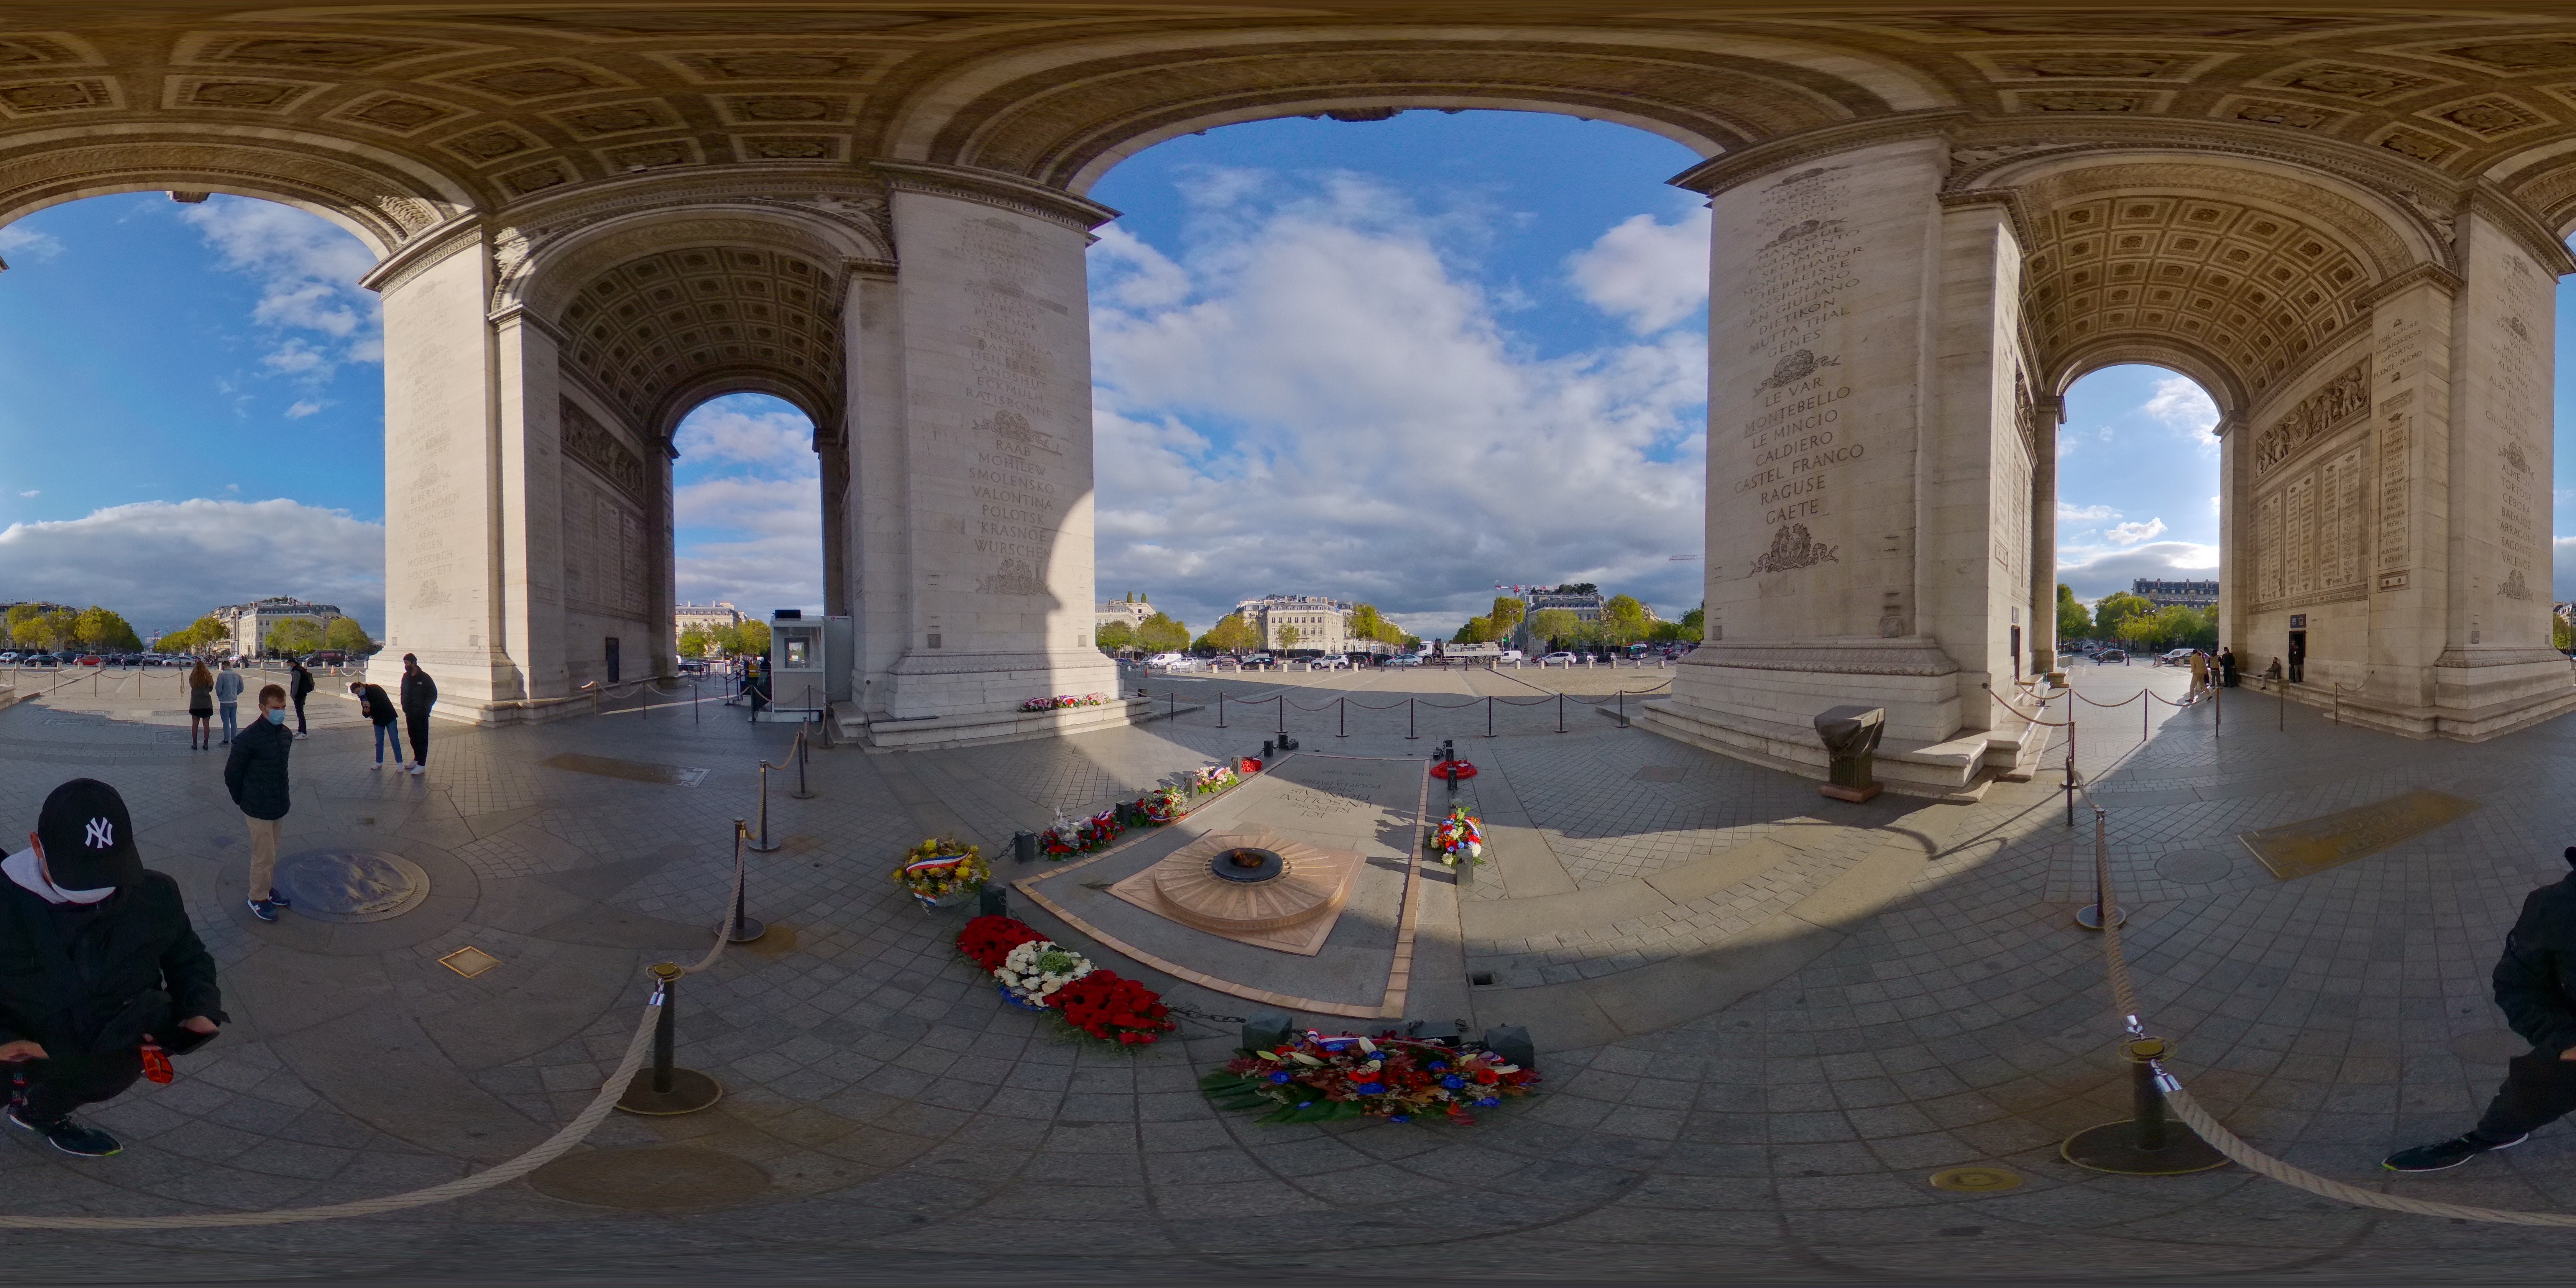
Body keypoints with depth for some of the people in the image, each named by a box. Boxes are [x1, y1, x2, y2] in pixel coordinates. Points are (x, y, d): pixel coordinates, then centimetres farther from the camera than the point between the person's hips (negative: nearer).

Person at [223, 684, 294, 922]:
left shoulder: (286, 734, 1)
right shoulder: (248, 739, -20)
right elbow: (232, 773, -10)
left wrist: (283, 797, 16)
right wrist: (243, 801, -1)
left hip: (280, 805, 6)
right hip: (259, 809, -6)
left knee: (272, 854, 20)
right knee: (264, 857, 3)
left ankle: (268, 889, 36)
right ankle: (258, 899, 19)